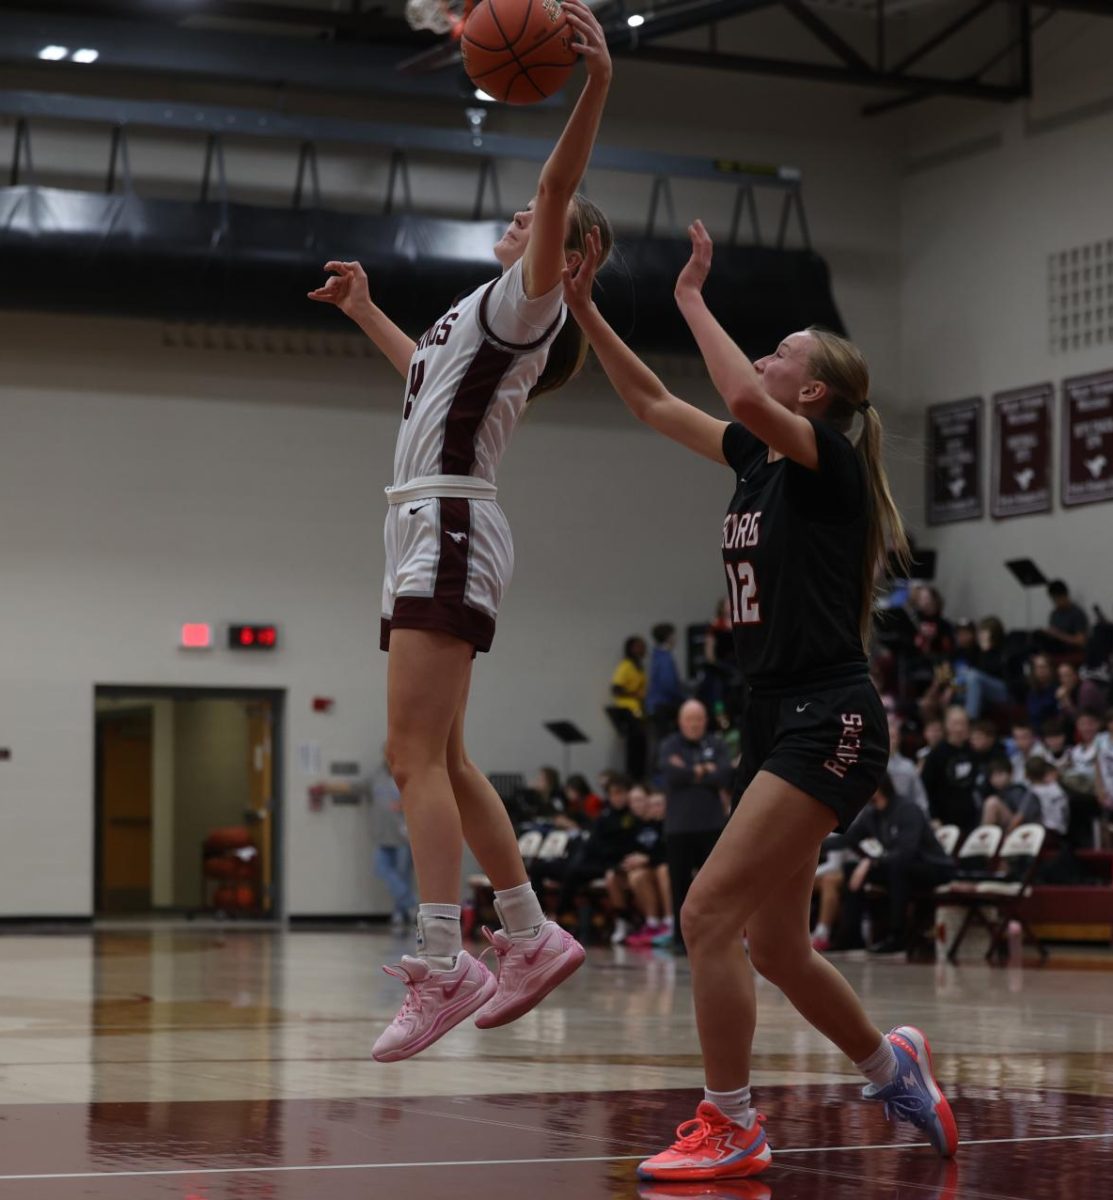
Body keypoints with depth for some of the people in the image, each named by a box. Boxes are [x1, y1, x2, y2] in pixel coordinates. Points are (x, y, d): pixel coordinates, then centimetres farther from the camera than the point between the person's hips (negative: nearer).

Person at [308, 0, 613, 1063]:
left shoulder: (527, 301, -3)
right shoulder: (481, 318, 24)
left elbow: (558, 189, -21)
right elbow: (426, 367, 47)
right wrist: (364, 310, 49)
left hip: (449, 530, -10)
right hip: (427, 536, 10)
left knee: (417, 753, -17)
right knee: (434, 757, 12)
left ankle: (442, 965, -21)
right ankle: (531, 936, 17)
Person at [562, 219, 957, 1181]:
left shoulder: (830, 457, -9)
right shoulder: (758, 457, 13)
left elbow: (743, 395, -29)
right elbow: (653, 403, 20)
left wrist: (692, 298, -15)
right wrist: (583, 306, 13)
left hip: (829, 720, -9)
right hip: (776, 720, 9)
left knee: (711, 912, -15)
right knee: (776, 946, 13)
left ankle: (729, 1129, -6)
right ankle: (891, 1066, 35)